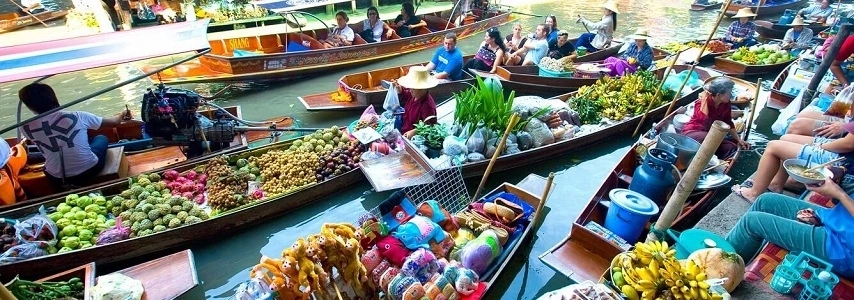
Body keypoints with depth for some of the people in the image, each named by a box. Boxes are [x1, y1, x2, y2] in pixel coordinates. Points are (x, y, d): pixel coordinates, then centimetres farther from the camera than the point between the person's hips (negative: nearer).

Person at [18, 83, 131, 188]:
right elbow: (113, 122, 2)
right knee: (101, 138, 26)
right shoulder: (77, 116, -13)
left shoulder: (26, 128, -8)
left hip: (58, 179, 3)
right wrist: (122, 114, 25)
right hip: (88, 171, -2)